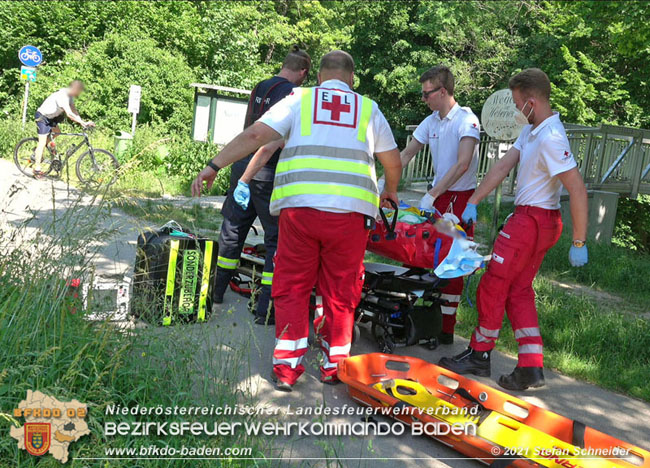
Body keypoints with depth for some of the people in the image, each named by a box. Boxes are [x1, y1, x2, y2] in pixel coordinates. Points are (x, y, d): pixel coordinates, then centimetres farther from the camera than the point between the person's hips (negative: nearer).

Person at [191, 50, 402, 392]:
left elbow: (255, 135, 2)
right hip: (351, 210, 1)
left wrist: (214, 166, 3)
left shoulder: (299, 99, 13)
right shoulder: (368, 108, 19)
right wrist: (391, 191, 44)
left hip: (299, 205, -1)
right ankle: (334, 364, 18)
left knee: (292, 286, 9)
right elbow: (393, 161, 25)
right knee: (340, 290, 12)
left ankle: (287, 366, 7)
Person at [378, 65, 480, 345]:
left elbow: (462, 164, -23)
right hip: (438, 196, 7)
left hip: (460, 197, -7)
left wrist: (431, 195, -25)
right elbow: (405, 156, 12)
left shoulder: (466, 120, -13)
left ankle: (446, 329, 4)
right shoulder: (431, 122, 9)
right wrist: (383, 182, 1)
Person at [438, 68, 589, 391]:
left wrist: (579, 243, -22)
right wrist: (473, 202, 6)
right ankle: (531, 368, 13)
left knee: (493, 286, 1)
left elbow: (578, 190, -25)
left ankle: (479, 355, 16)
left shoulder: (550, 138, -22)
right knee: (518, 291, 12)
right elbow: (503, 166, 10)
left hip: (532, 221, -10)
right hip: (529, 218, 10)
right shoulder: (531, 130, 9)